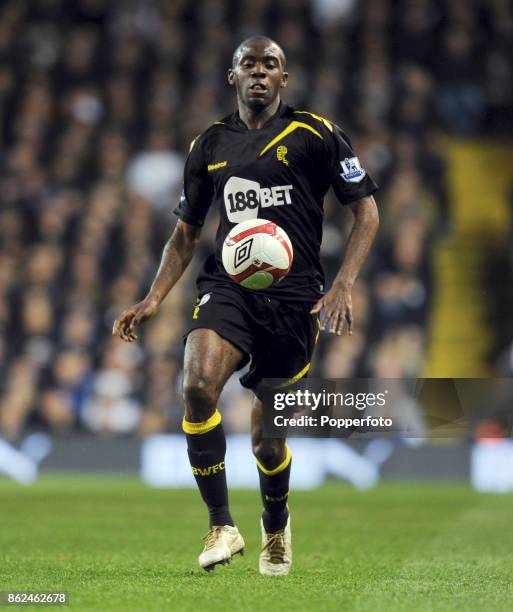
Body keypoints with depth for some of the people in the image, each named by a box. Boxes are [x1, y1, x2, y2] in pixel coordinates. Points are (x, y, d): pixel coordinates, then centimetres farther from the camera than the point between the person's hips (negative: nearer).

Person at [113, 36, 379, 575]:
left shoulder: (314, 134, 1)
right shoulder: (209, 145, 12)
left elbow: (366, 211, 2)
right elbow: (187, 231, 21)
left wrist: (343, 285, -11)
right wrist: (153, 299, 9)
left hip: (293, 296, -2)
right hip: (225, 286, 2)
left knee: (268, 439, 3)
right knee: (198, 385, -28)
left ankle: (276, 525, 36)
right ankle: (221, 526, -18)